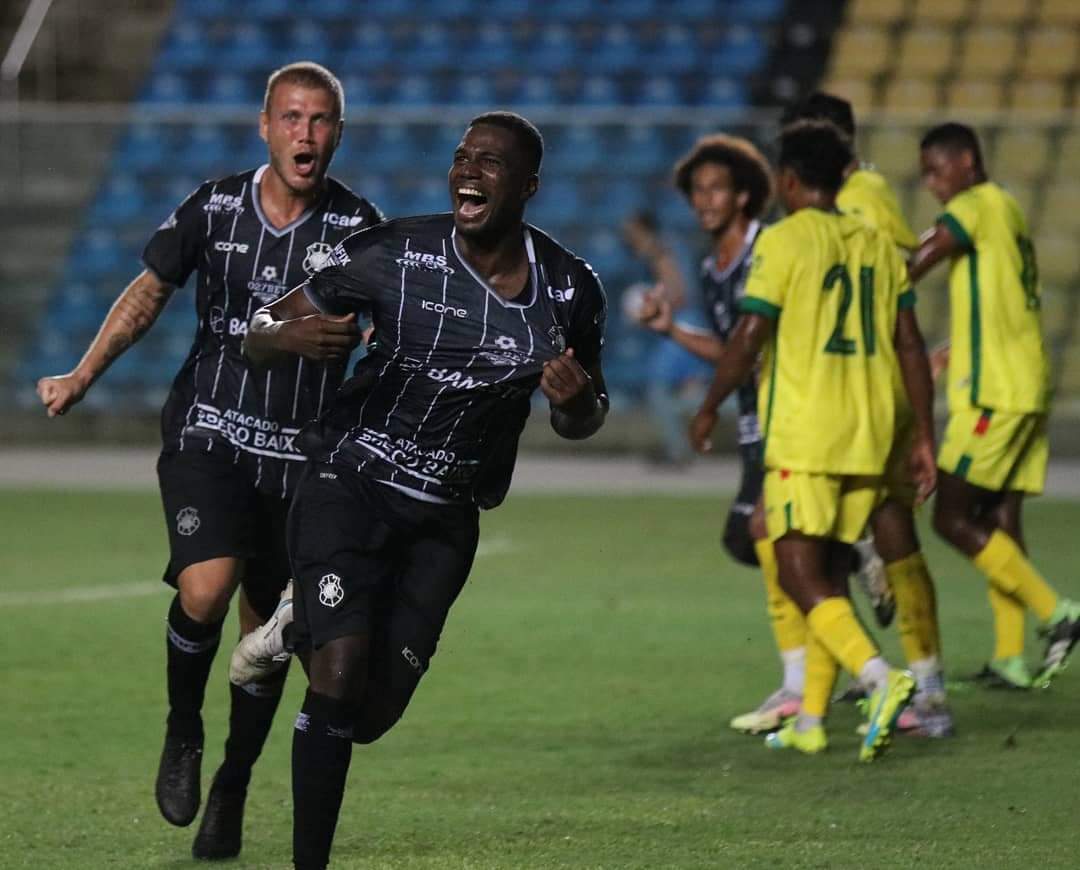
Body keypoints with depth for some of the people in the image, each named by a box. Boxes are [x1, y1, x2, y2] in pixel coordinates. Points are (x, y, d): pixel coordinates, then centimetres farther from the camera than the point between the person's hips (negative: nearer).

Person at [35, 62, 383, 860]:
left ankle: (232, 790, 26)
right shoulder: (214, 208, -2)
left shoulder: (358, 226, -5)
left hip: (302, 456, 1)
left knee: (267, 632, 5)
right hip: (208, 435, -1)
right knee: (205, 591, -23)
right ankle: (182, 733, 5)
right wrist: (83, 376, 2)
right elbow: (150, 292, 9)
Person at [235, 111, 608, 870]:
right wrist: (285, 335, -30)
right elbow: (268, 327, -5)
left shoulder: (569, 289, -4)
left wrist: (578, 401, -15)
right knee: (340, 680, -20)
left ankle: (301, 633, 37)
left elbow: (580, 422, 10)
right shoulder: (393, 254, -12)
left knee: (373, 714, 4)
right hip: (352, 485, -3)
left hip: (446, 517, 3)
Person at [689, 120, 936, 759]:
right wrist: (925, 436, 12)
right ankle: (810, 721, 17)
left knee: (802, 576, -9)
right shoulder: (879, 245, 11)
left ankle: (883, 679, -30)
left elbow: (750, 338, -9)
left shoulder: (784, 242, -6)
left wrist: (710, 409, 5)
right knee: (831, 574, 15)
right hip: (868, 439, 7)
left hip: (803, 436, -6)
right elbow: (910, 344, 9)